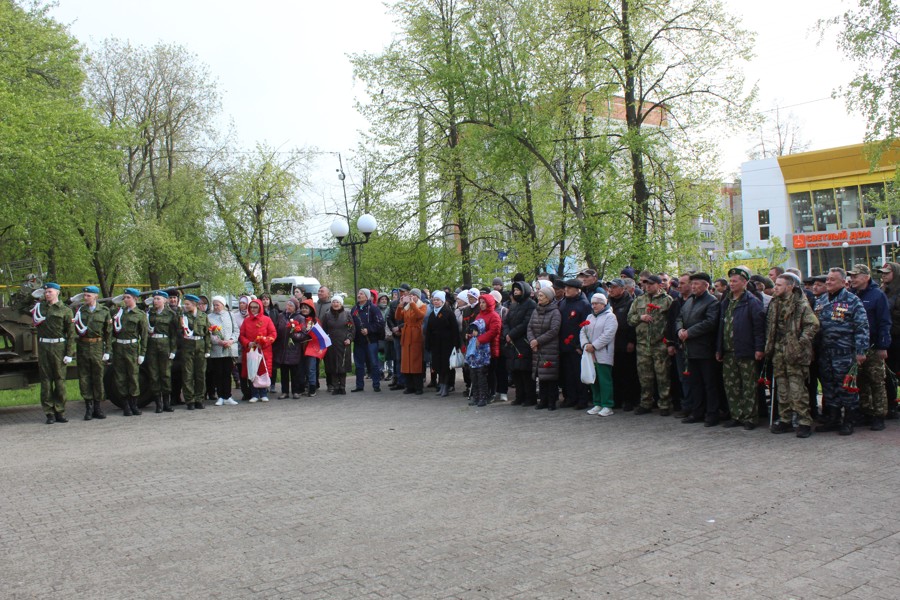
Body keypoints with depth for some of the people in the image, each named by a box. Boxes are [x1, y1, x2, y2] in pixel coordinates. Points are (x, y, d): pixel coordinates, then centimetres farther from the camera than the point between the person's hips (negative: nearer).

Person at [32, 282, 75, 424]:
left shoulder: (65, 310, 2)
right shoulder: (39, 307, 12)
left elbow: (71, 334, -2)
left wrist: (69, 354, -7)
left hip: (59, 347, -3)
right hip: (43, 347, 3)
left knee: (60, 380, 0)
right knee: (46, 380, 2)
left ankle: (60, 412, 8)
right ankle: (49, 413, 6)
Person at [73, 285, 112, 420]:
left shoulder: (104, 311, 3)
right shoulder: (79, 310, 6)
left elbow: (108, 333, 4)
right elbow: (79, 330, 4)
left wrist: (107, 351, 1)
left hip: (98, 347, -1)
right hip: (83, 347, 1)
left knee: (98, 378, 3)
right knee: (84, 378, 1)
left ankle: (97, 407, 13)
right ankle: (89, 407, 10)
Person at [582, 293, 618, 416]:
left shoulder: (610, 316, -4)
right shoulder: (590, 317, 19)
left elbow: (608, 335, -15)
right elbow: (583, 332, 12)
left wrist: (594, 346, -16)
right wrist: (585, 344, -7)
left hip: (603, 355, -7)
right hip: (590, 355, 7)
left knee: (605, 380, -7)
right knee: (593, 380, 10)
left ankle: (607, 406, -2)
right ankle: (598, 404, 19)